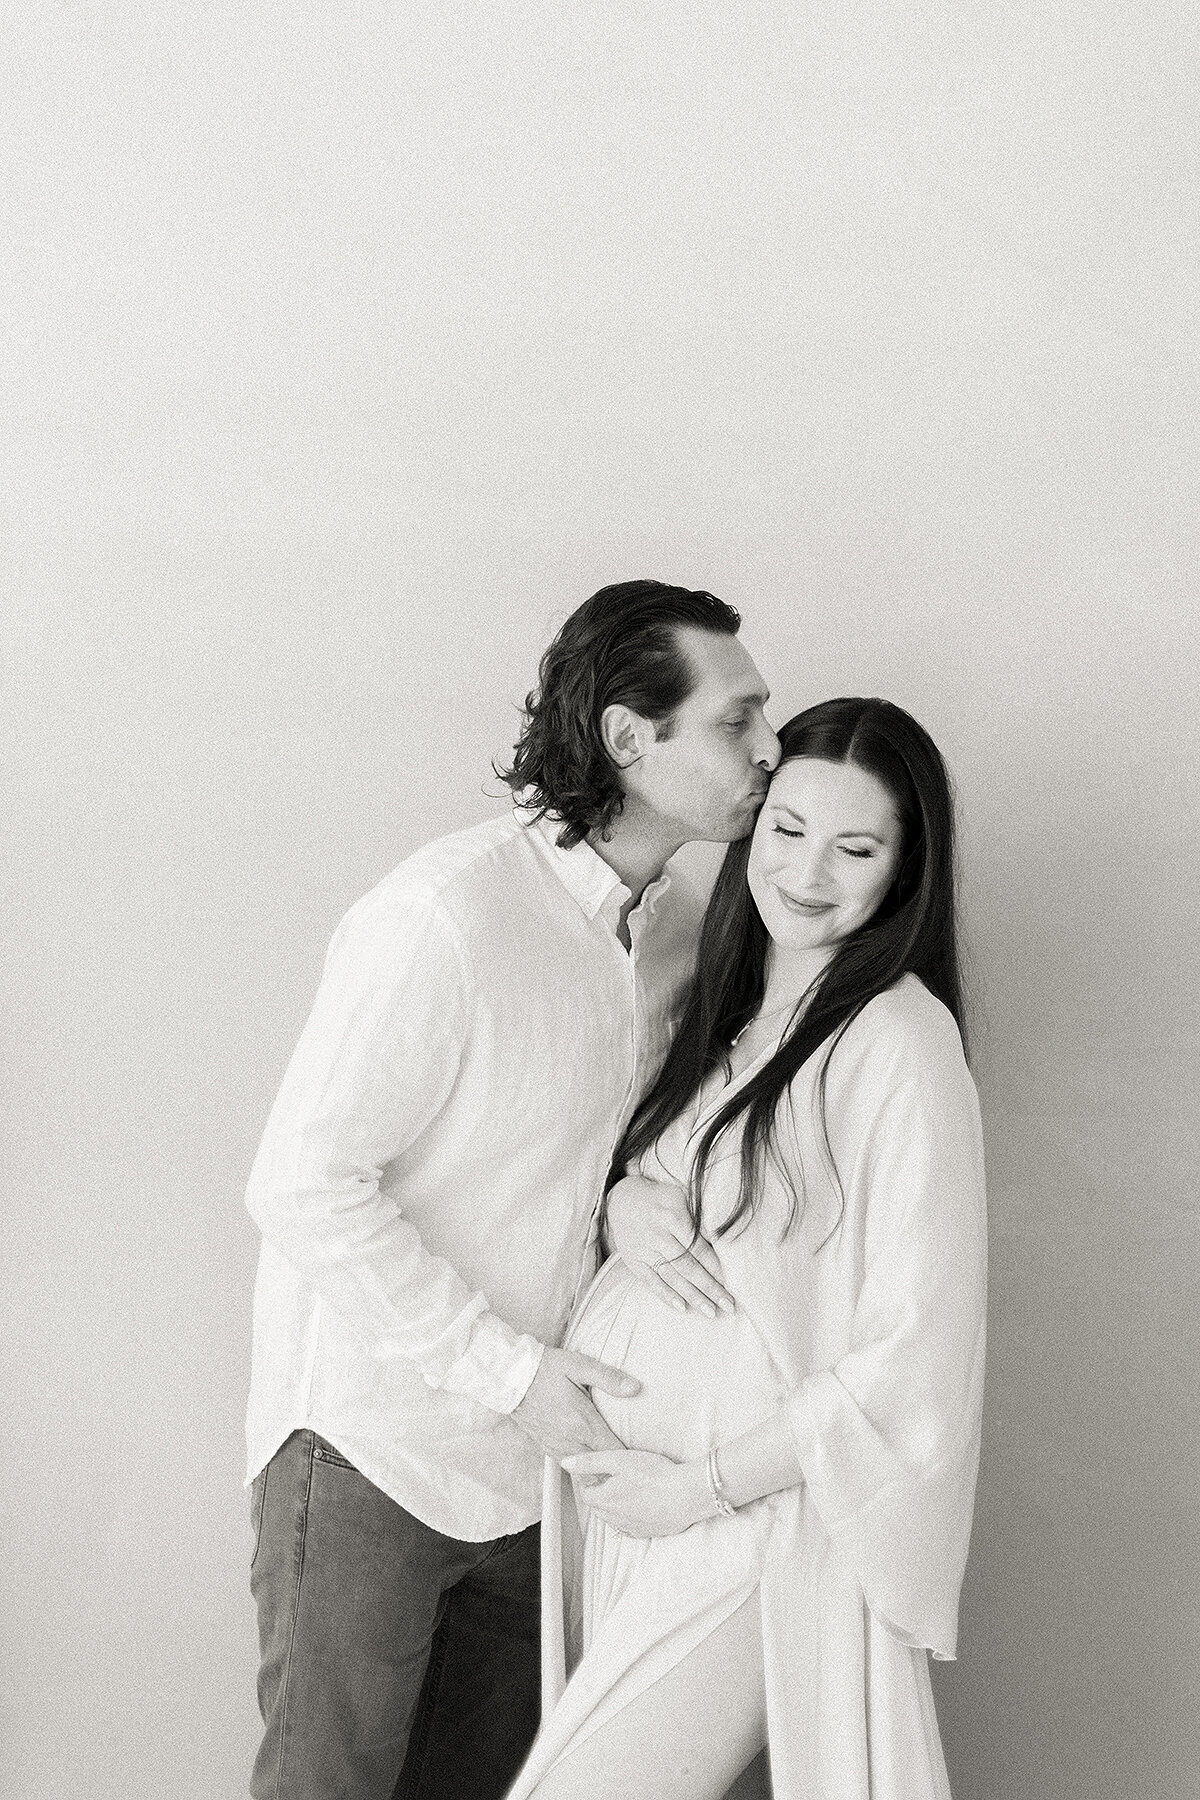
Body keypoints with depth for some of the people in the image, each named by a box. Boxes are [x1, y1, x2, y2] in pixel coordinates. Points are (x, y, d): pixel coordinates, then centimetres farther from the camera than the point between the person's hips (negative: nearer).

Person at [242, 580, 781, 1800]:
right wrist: (510, 1370, -21)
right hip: (374, 1442, -7)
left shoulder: (678, 930, 1)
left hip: (528, 1447, 7)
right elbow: (303, 1185, -22)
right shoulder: (445, 917, -23)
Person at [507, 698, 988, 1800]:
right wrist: (624, 1203, -4)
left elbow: (915, 1357, -18)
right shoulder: (724, 1005, 8)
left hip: (746, 1524, -7)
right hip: (600, 1480, 7)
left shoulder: (900, 1044, -15)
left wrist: (701, 1485, -13)